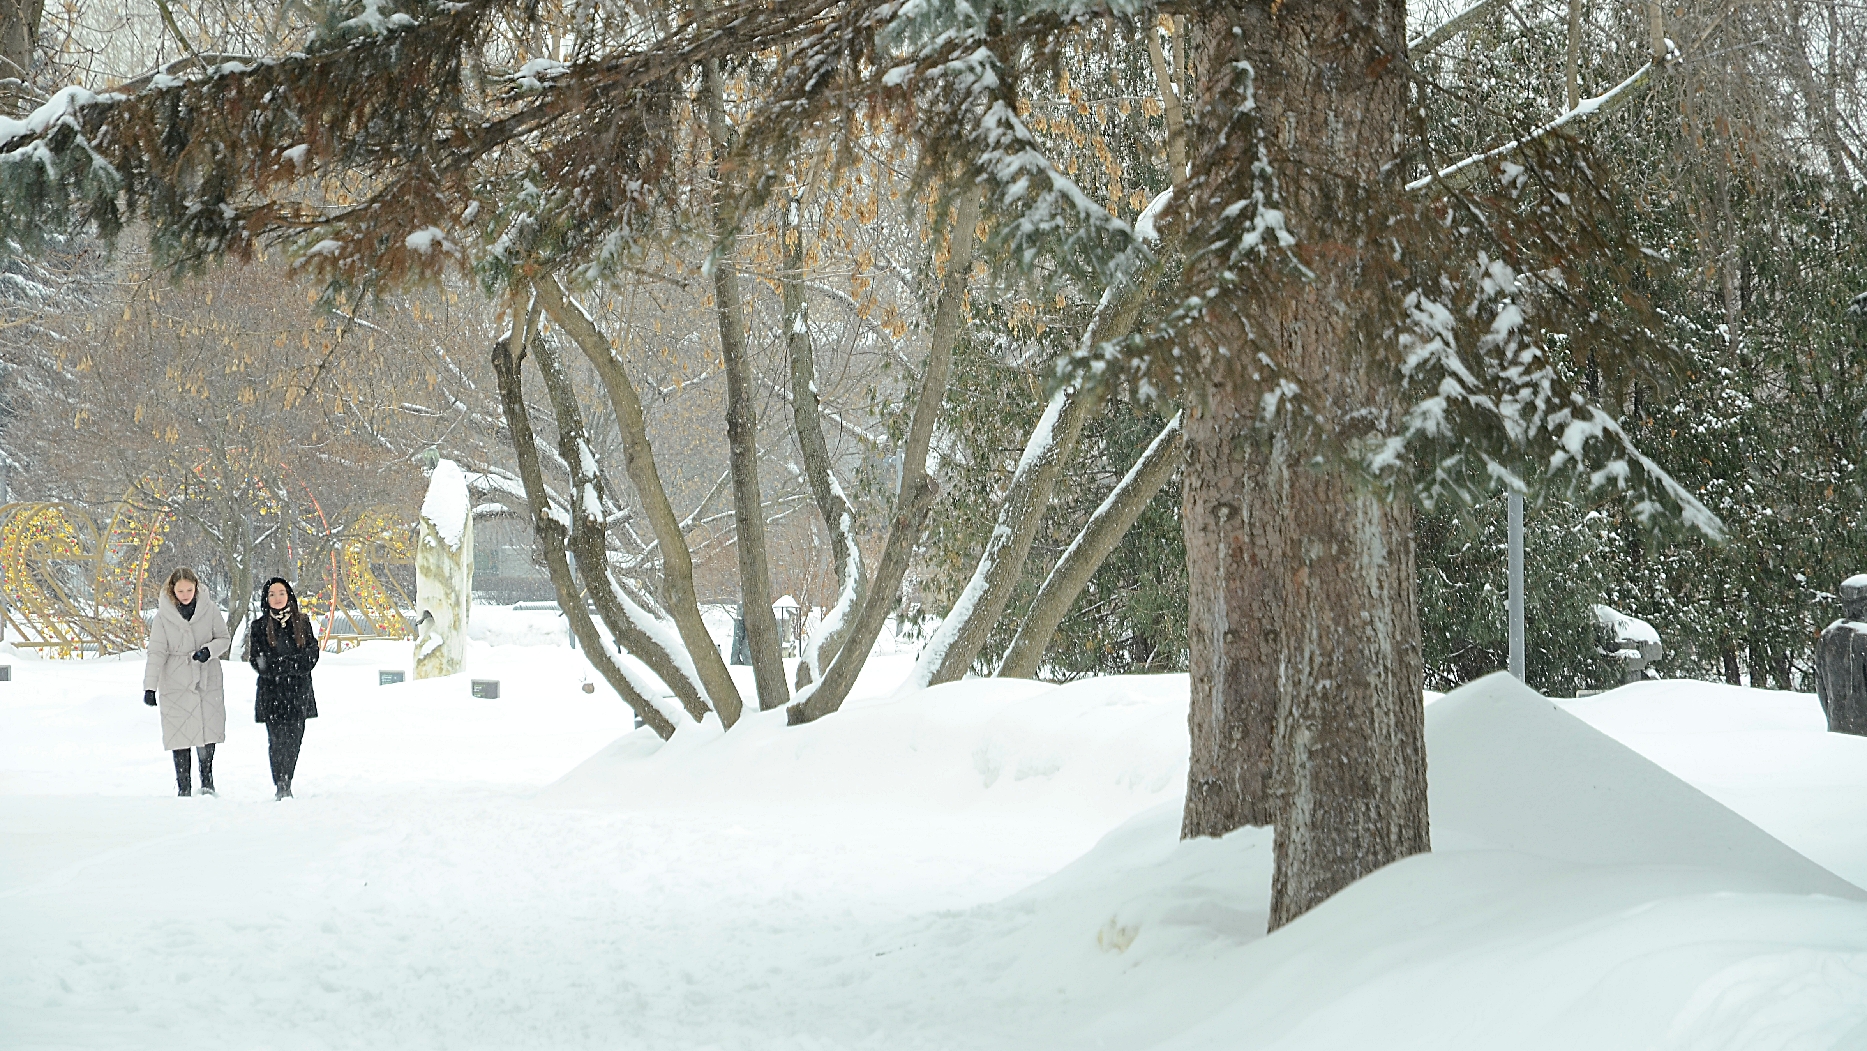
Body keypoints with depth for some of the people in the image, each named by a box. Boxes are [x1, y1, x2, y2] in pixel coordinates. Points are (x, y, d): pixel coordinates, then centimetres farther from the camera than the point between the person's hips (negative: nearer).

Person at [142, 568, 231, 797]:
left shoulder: (209, 610, -1)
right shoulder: (163, 616, -5)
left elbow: (224, 639, 6)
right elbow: (157, 653, -6)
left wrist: (208, 650, -15)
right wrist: (150, 687, -13)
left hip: (207, 682, 1)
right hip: (176, 685, -1)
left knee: (209, 734, 3)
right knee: (180, 736, -2)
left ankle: (207, 782, 20)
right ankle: (183, 787, 6)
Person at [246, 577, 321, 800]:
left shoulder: (302, 622, 10)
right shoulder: (259, 626, 5)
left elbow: (311, 655, 3)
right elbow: (258, 661, -1)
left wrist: (279, 666, -10)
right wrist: (291, 666, -12)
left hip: (298, 690, 2)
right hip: (271, 692, -2)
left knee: (294, 739, -1)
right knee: (277, 739, -9)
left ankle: (286, 784, 11)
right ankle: (280, 787, -8)